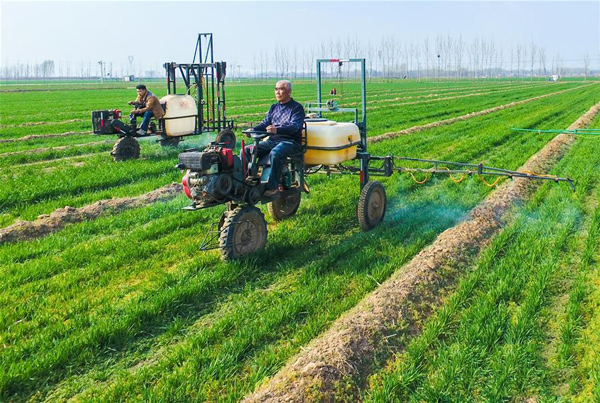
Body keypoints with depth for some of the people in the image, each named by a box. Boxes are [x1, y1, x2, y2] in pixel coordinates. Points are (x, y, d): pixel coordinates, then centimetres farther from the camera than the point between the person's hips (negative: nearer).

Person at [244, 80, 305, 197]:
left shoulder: (297, 108, -1)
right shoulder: (274, 107, 22)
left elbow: (294, 126, -17)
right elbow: (265, 123, 16)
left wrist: (277, 130, -36)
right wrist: (253, 130, -7)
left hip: (290, 141, -7)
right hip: (272, 140, 7)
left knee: (275, 153, -39)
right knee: (247, 150, -10)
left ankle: (273, 187, -32)